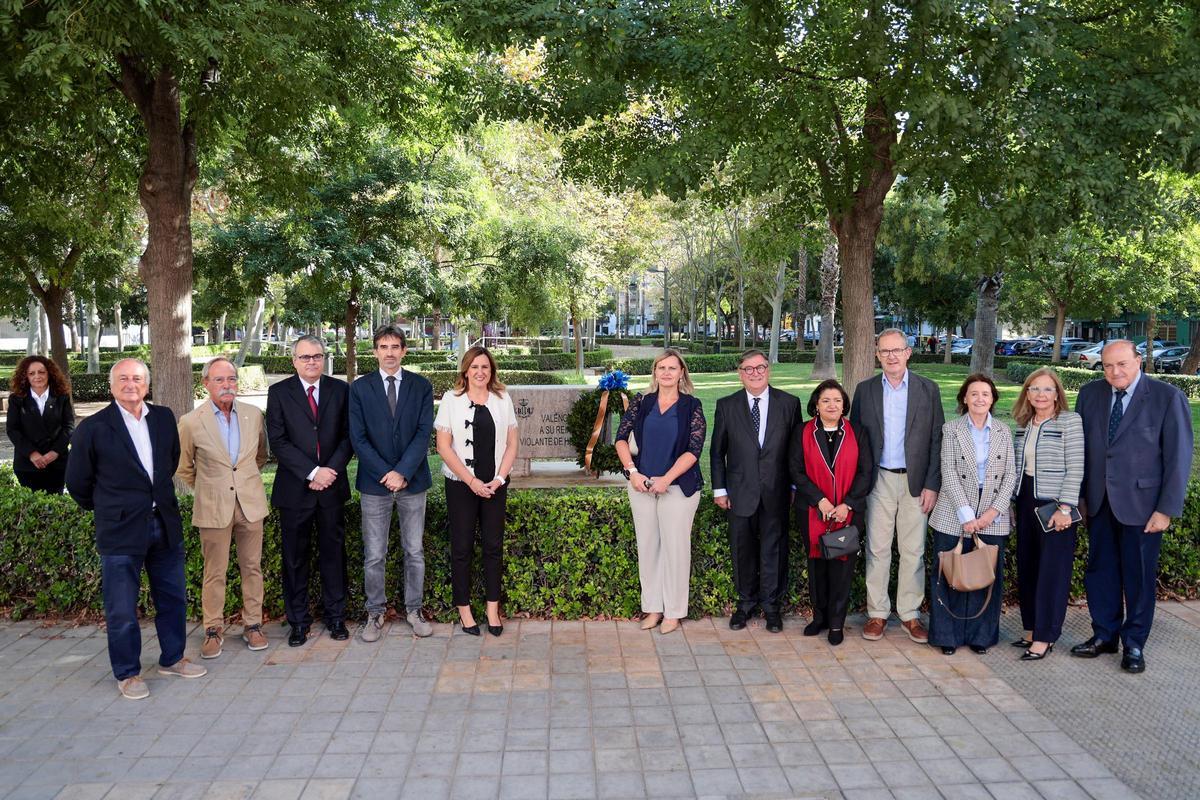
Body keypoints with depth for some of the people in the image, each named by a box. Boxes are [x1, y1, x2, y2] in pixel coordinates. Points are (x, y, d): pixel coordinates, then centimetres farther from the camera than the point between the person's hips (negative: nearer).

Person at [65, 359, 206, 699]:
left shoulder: (164, 418, 4)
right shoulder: (93, 427, -9)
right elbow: (78, 482, 1)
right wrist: (104, 509, 11)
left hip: (165, 525, 5)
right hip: (120, 530, -4)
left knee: (173, 598, 15)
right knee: (121, 609, 5)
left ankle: (172, 659, 32)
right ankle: (127, 674, 21)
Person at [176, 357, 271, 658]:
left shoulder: (254, 415, 1)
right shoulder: (191, 422, -6)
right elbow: (182, 467, 8)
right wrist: (205, 489, 11)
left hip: (250, 503, 2)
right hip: (213, 507, -2)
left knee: (252, 566, 8)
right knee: (214, 571, 5)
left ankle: (252, 624, 21)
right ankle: (214, 629, 18)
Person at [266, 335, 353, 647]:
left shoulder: (340, 390, 6)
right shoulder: (279, 392, 0)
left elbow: (348, 435, 3)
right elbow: (278, 441, -6)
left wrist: (331, 470, -11)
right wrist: (313, 472, -14)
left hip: (332, 486, 1)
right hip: (295, 489, -1)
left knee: (333, 552, 9)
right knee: (295, 557, 6)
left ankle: (336, 617, 20)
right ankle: (298, 621, 18)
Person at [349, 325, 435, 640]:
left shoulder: (421, 386, 3)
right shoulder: (360, 388, 1)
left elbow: (424, 433, -4)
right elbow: (358, 438, -3)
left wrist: (402, 472, -14)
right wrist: (385, 474, -12)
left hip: (412, 481, 1)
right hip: (374, 482, -1)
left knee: (415, 551, 9)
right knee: (374, 555, 5)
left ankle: (414, 610, 21)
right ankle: (375, 613, 19)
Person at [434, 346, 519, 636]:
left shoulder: (502, 399, 5)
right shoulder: (451, 399, -2)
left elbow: (511, 444, 6)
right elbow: (443, 446, -7)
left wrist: (499, 479, -7)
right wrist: (471, 481, -12)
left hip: (495, 485, 2)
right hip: (461, 484, -2)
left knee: (494, 546, 5)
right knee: (462, 547, 4)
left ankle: (493, 608, 14)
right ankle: (464, 610, 14)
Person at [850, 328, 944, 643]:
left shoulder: (928, 389, 1)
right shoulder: (865, 390, 4)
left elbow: (937, 440, 0)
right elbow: (855, 437, 6)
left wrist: (932, 485, -6)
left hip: (916, 481, 0)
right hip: (879, 480, 1)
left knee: (913, 551, 6)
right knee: (877, 549, 5)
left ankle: (910, 614, 18)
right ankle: (877, 613, 15)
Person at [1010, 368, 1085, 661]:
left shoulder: (1070, 421, -8)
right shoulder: (1023, 425, 10)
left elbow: (1075, 468, -12)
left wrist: (1065, 508, -17)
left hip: (1054, 504, -6)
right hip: (1026, 501, 6)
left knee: (1052, 570, 0)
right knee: (1026, 567, 11)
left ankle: (1045, 637, 7)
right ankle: (1032, 628, 22)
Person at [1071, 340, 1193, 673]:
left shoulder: (1168, 397, -9)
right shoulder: (1090, 394, 3)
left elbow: (1179, 456, -8)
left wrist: (1167, 508, -11)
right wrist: (1079, 495, 6)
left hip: (1141, 504, -4)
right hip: (1099, 502, 4)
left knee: (1139, 576, 8)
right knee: (1100, 570, 13)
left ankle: (1134, 644, 23)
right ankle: (1104, 635, 28)